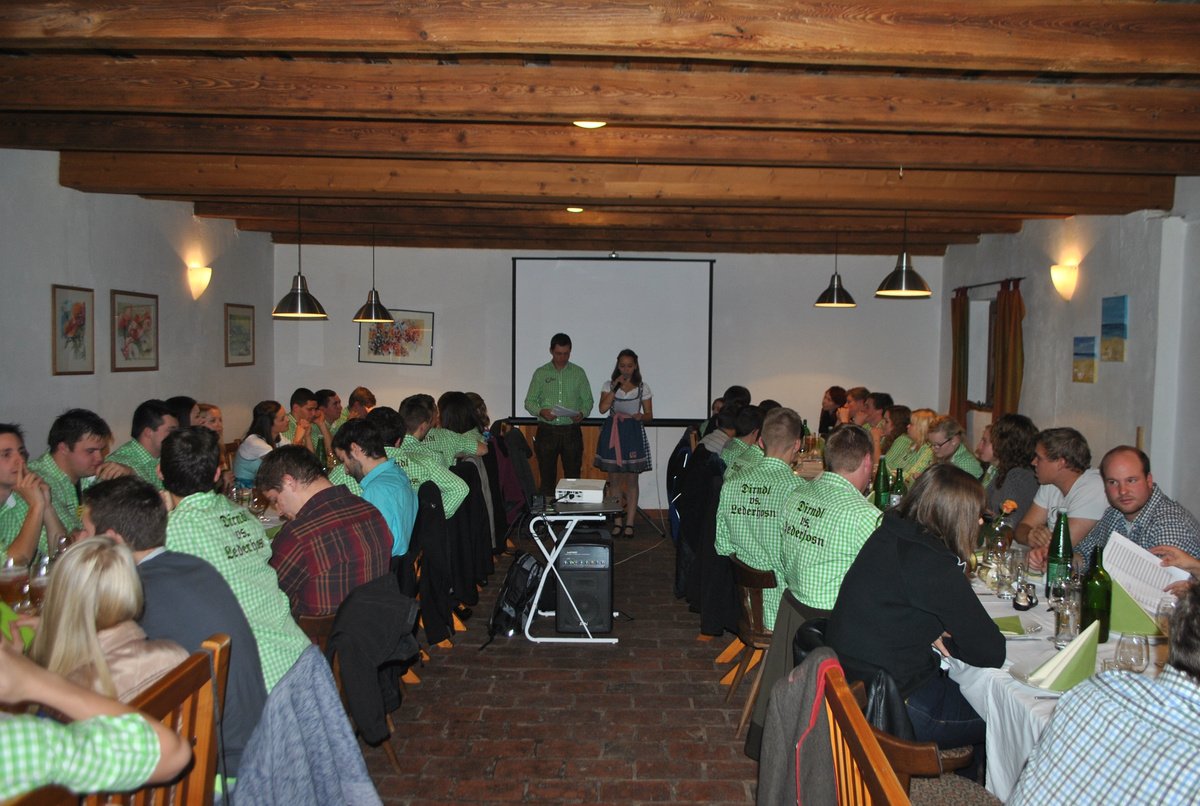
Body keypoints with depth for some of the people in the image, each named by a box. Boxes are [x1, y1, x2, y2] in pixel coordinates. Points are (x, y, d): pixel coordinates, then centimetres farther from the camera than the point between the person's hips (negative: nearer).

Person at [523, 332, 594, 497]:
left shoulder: (578, 373, 8)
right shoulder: (541, 373, 6)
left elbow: (587, 400, 9)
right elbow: (529, 401, 5)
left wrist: (582, 414, -12)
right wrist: (541, 412, -15)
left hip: (571, 431, 0)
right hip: (547, 431, 0)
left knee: (573, 476, 0)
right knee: (547, 477, 2)